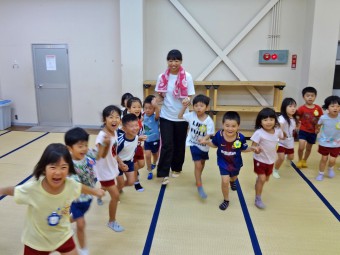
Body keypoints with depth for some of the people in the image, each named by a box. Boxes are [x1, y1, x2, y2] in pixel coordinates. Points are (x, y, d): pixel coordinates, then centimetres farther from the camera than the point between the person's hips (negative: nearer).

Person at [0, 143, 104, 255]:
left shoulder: (70, 184, -24)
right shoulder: (32, 188, -33)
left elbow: (81, 187, 0)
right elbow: (12, 190, -13)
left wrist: (95, 191, 16)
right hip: (37, 241, -2)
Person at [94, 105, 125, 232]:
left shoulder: (114, 132, -4)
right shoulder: (102, 136, -30)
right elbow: (102, 156, -37)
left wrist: (119, 162, 13)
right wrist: (106, 144, -53)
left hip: (112, 168, 8)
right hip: (104, 170, -8)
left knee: (107, 188, 30)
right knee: (115, 195, -2)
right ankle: (112, 221, 18)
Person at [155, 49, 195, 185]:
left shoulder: (187, 77, -6)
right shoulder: (162, 77, -1)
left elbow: (190, 96, -5)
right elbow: (159, 96, 5)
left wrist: (187, 100, -28)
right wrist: (156, 101, -17)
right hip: (166, 116, 0)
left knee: (179, 144, 12)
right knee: (167, 145, -6)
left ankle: (176, 168, 32)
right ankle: (164, 174, 0)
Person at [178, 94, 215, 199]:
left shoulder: (209, 121, -22)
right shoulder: (191, 115, -15)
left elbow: (209, 135, -22)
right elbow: (180, 116, -4)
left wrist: (203, 139, -43)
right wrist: (184, 107, -16)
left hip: (204, 145, 2)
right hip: (194, 144, -1)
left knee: (202, 163, 24)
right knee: (198, 165, -8)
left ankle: (198, 179, 52)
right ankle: (200, 187, 3)